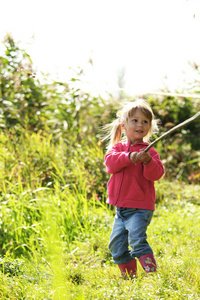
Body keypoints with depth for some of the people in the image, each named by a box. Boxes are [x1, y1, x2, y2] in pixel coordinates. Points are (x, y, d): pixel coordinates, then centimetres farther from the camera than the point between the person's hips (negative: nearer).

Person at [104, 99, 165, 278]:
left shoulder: (149, 151, -4)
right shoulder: (118, 148, 9)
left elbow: (156, 174, -14)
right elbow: (110, 163, -11)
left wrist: (148, 161, -33)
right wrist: (129, 157, -27)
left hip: (140, 207, -5)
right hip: (121, 208, 6)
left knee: (137, 240, -21)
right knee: (116, 244, 8)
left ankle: (152, 273, -15)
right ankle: (129, 277, 23)